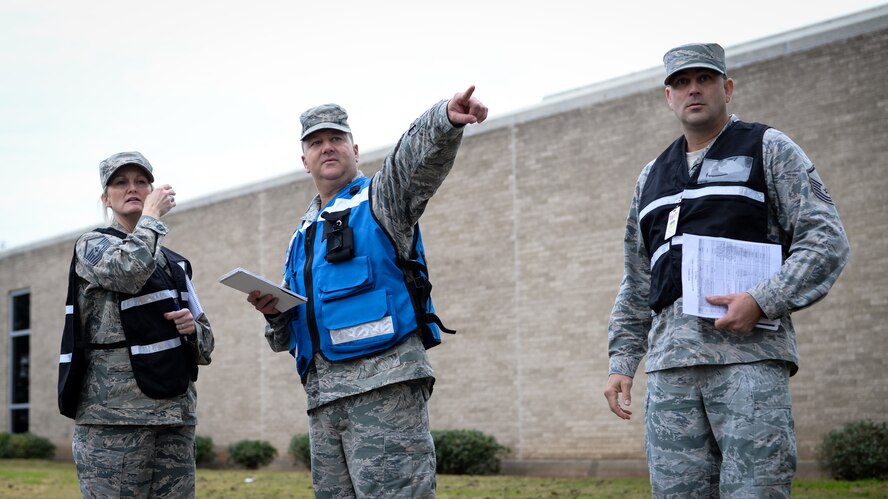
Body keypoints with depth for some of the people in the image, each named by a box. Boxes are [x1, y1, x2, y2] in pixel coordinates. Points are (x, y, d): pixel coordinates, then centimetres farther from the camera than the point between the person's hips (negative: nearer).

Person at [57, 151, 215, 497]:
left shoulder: (175, 264, 22)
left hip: (176, 414, 5)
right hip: (114, 413, -5)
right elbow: (129, 270, -18)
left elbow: (205, 348, 22)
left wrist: (192, 327, -1)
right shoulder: (92, 246, 7)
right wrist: (152, 216, -3)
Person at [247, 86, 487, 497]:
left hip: (385, 383, -7)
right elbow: (284, 338, 27)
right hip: (322, 396, 7)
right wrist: (273, 311, 3)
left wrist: (445, 120, -39)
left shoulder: (379, 201, 6)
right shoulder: (302, 236, 24)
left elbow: (415, 157, -18)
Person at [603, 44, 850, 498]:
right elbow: (635, 286, 26)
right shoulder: (652, 178, 24)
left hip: (749, 351, -5)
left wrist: (762, 301, -15)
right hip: (670, 360, 5)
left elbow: (828, 239, -2)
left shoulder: (768, 150, 9)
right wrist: (621, 363, 15)